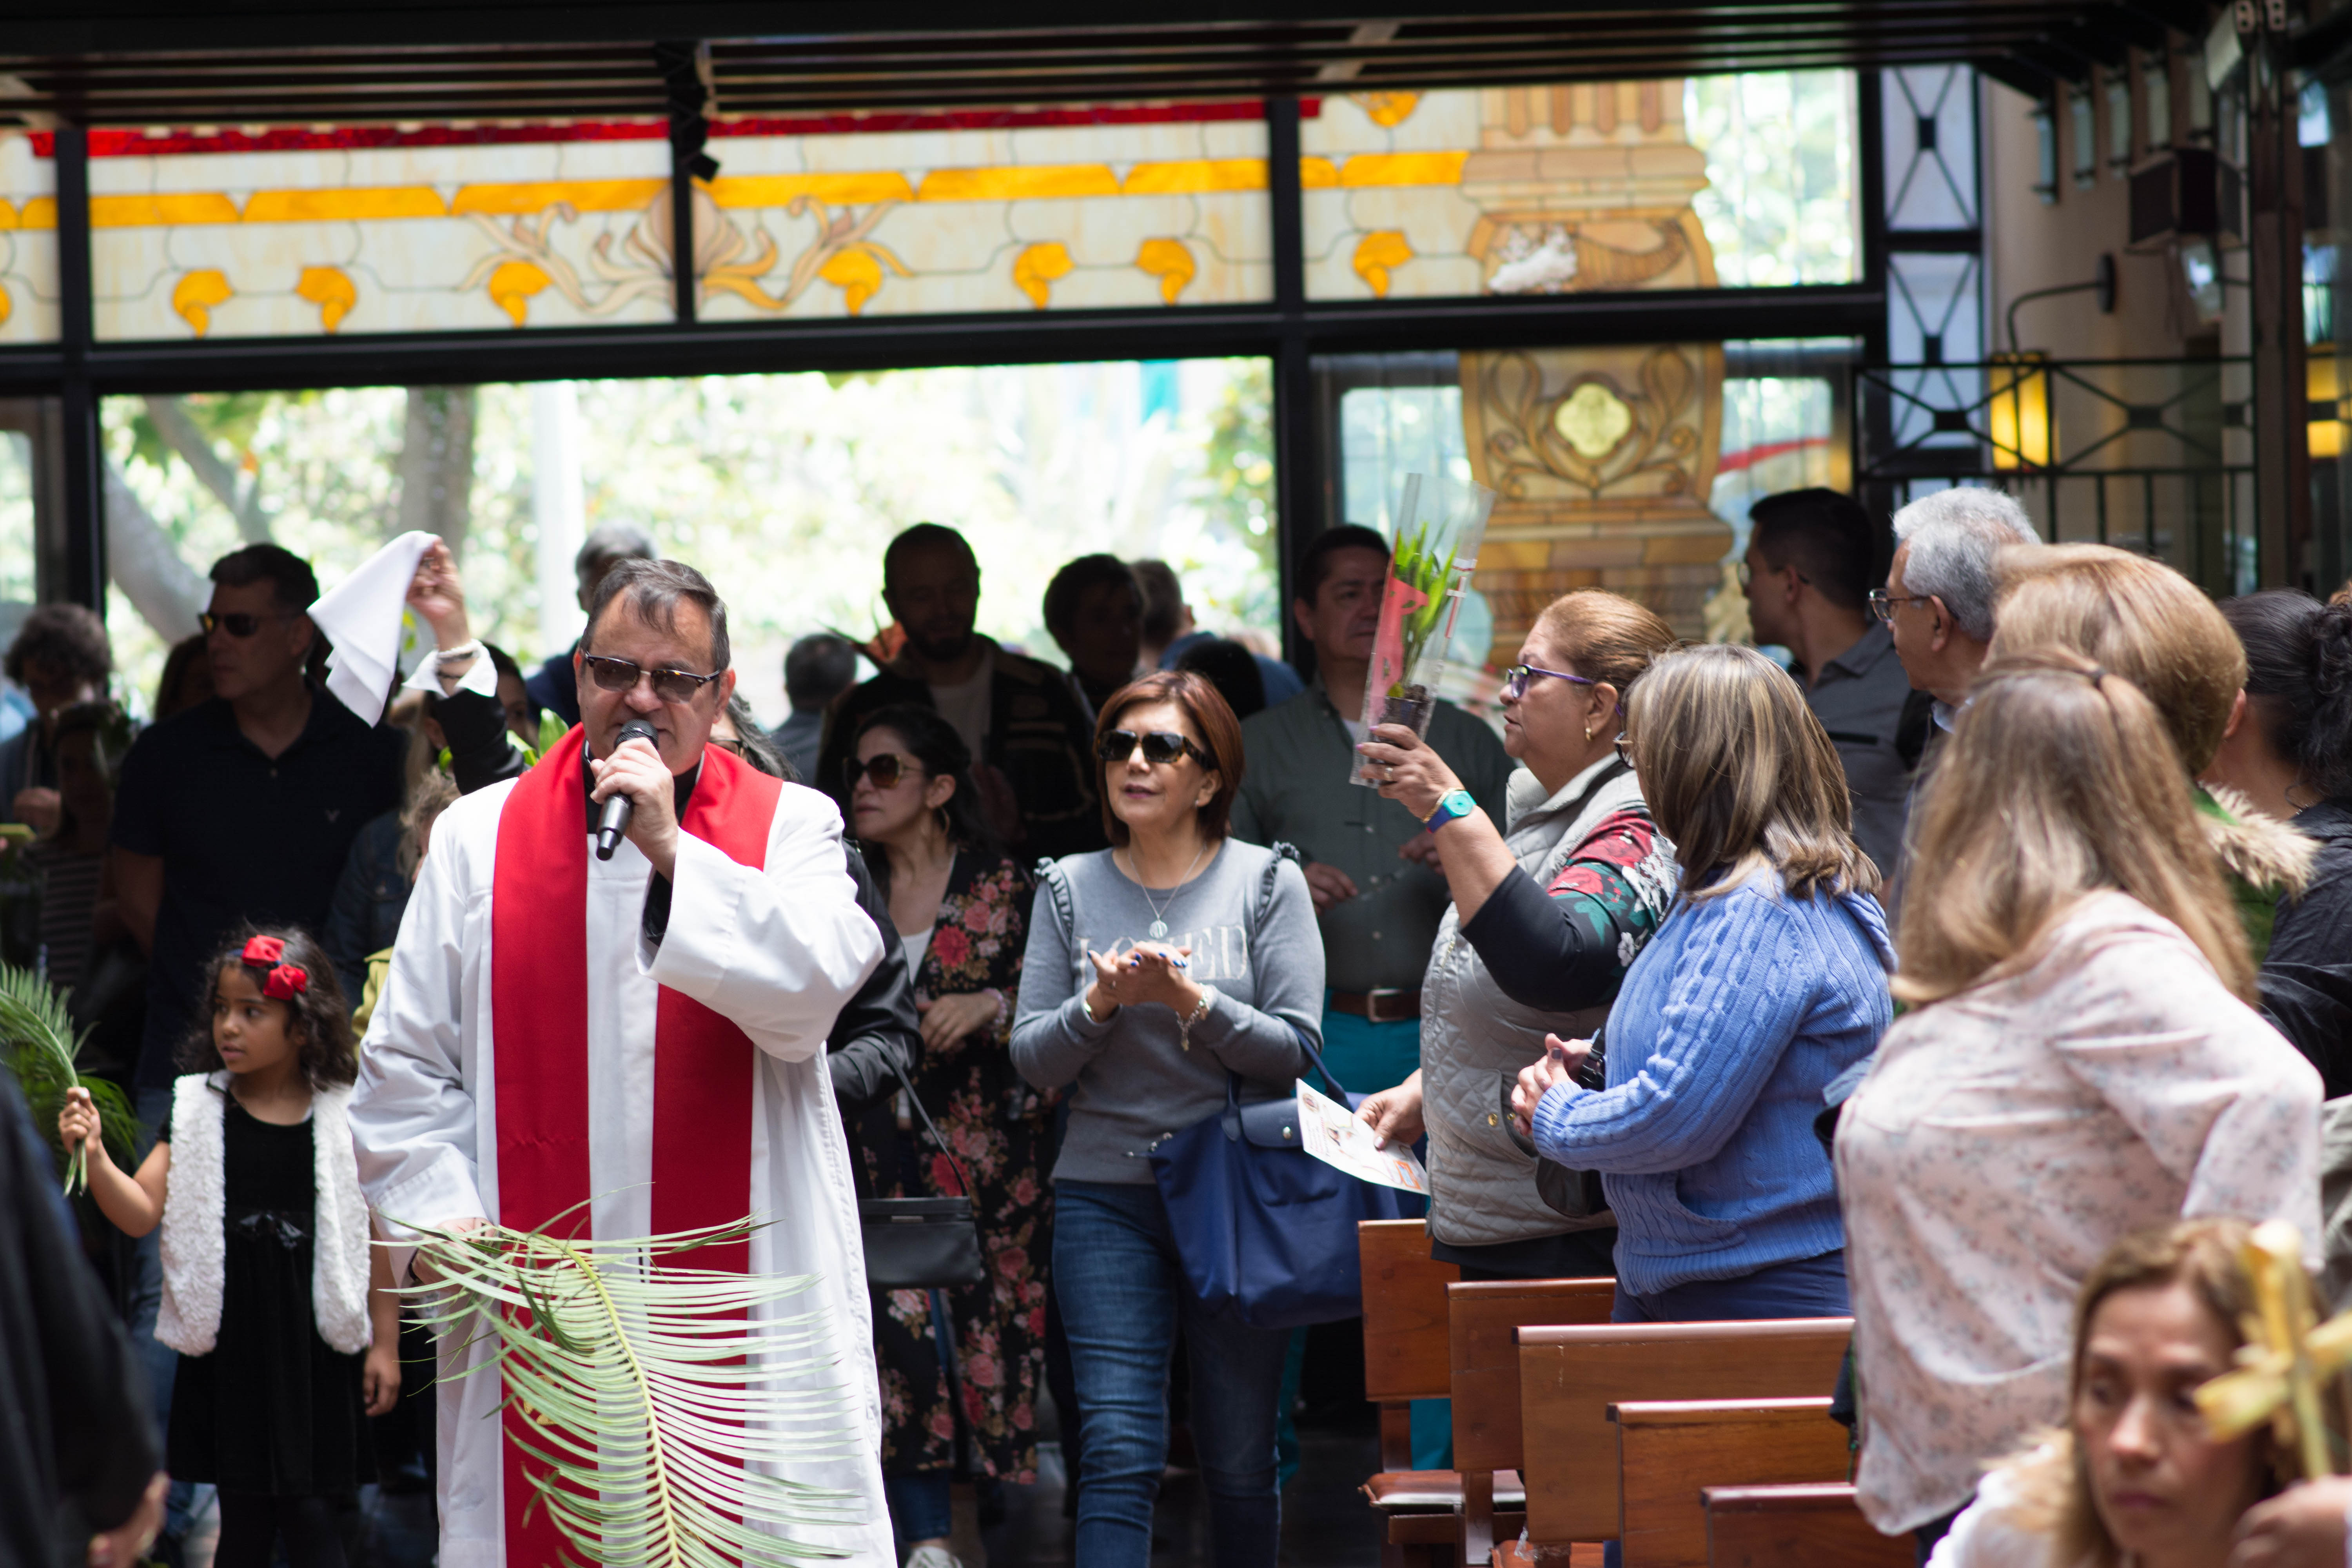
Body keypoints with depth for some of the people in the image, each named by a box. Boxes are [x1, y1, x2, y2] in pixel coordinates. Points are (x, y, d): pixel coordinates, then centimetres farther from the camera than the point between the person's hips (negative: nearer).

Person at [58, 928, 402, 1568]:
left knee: (309, 1515, -5)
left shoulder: (342, 1119, -2)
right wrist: (95, 1156, -22)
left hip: (313, 1345, -2)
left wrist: (385, 1343, 4)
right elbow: (141, 1212, -4)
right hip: (228, 1340, 2)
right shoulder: (197, 1110, 3)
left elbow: (377, 1236, 3)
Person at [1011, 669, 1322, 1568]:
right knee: (1117, 1451, -9)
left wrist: (1190, 1001, -19)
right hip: (1105, 1196, 1)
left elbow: (1296, 1049, -5)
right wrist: (1101, 1002, -14)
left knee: (1241, 1459, 4)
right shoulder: (1070, 889, 8)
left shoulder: (1267, 883, 3)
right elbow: (1032, 1060, 4)